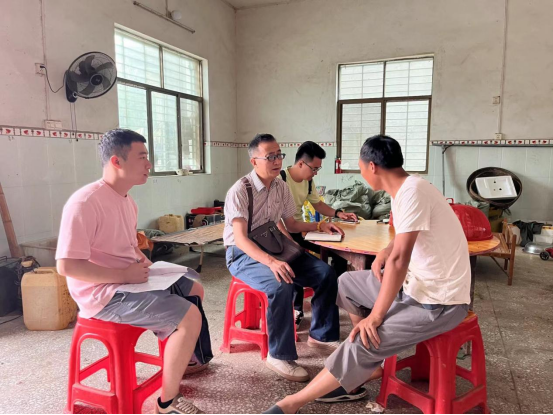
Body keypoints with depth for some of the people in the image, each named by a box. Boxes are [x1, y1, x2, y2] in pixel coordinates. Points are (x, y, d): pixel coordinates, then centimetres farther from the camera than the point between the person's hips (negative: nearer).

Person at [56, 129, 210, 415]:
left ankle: (181, 359, 36)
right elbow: (67, 265, -26)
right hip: (104, 293, -10)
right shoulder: (84, 203, -22)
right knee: (190, 316, -21)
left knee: (195, 290, 18)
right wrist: (124, 274, -24)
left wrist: (139, 259, 3)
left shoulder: (126, 200, 9)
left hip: (129, 280, 10)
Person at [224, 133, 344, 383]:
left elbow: (291, 224, 17)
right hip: (243, 254, -7)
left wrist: (319, 226, 1)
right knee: (281, 286, -35)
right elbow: (240, 238, -26)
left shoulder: (281, 188, 4)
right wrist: (271, 262, -40)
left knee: (326, 274, -8)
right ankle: (280, 355, -16)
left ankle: (321, 335, 10)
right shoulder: (240, 191, -18)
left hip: (272, 247, 7)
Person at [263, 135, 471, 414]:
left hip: (439, 302, -9)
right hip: (418, 283, 10)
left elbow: (399, 259, -29)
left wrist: (375, 317, -22)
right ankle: (370, 367, 18)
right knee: (347, 283, 15)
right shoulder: (404, 189, 5)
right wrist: (384, 254, 3)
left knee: (362, 343, -17)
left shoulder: (412, 191, -25)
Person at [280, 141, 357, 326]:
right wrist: (290, 242, -33)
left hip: (301, 230, 8)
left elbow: (318, 204, 19)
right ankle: (296, 309, -13)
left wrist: (337, 213, 1)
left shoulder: (308, 181, 6)